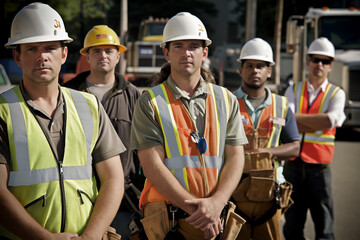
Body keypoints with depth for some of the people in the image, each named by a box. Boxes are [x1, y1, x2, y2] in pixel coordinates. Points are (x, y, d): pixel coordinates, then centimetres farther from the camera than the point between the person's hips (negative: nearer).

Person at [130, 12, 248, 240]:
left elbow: (235, 157, 3)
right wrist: (195, 209, -16)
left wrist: (216, 202, -14)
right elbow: (153, 166, -9)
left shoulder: (227, 100, 9)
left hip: (218, 218, 3)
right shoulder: (150, 103, -1)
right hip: (167, 220, -2)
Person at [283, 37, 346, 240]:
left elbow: (331, 120, -17)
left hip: (319, 168, -2)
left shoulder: (336, 94, 3)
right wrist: (319, 123, -15)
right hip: (293, 165, 2)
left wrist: (297, 117, -13)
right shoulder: (294, 90, 8)